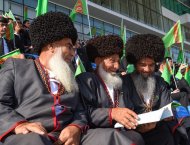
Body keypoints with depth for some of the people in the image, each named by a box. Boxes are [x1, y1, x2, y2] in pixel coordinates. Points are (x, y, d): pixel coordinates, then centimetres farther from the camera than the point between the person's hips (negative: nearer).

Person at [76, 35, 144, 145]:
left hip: (117, 132, 5)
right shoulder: (85, 79, 3)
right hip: (93, 133, -5)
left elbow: (126, 115, 16)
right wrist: (111, 113, -26)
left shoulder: (118, 83, 25)